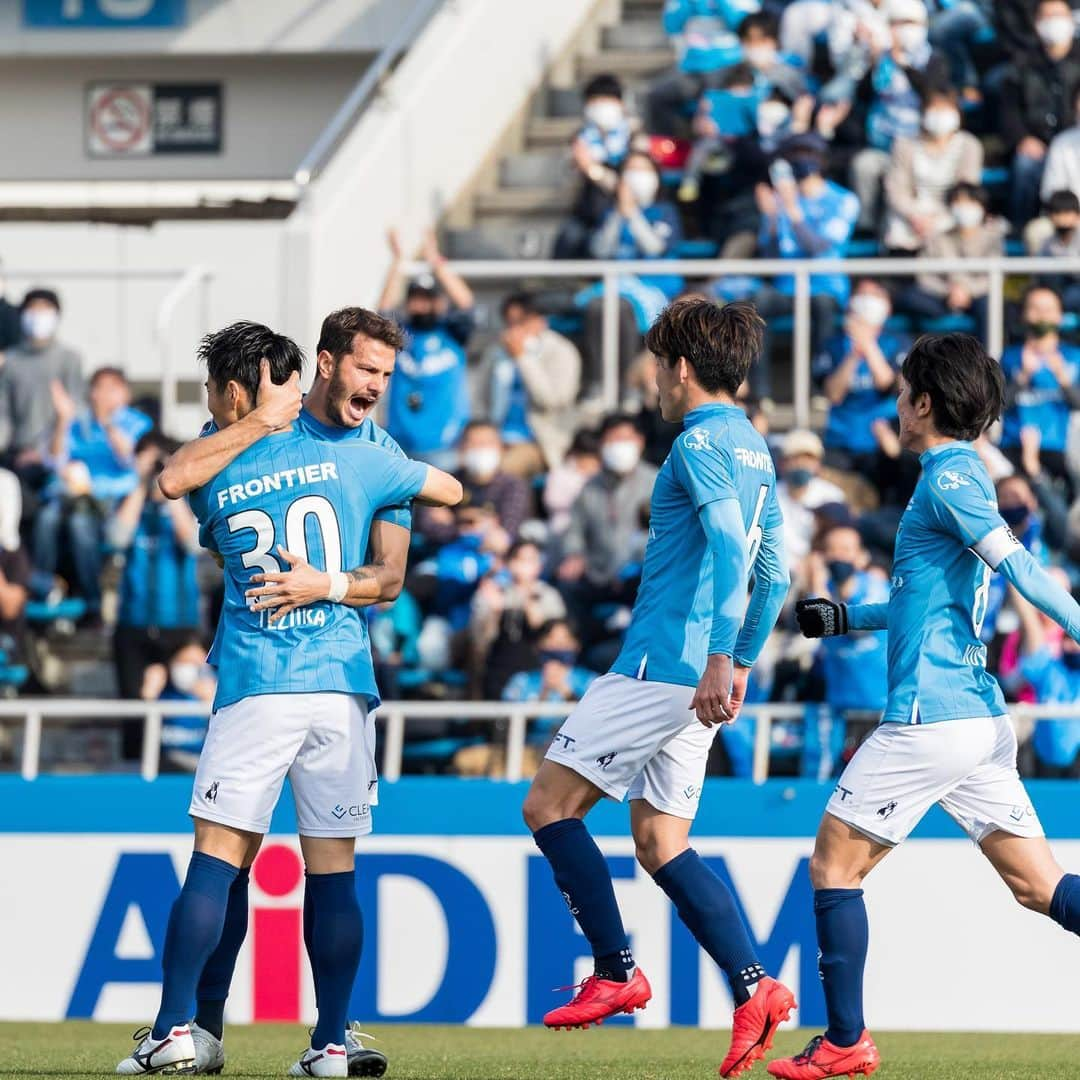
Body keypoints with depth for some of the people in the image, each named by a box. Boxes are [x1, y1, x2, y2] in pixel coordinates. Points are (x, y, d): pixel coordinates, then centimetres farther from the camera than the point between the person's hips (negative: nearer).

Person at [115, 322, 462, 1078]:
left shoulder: (212, 486, 5)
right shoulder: (349, 459, 6)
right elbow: (450, 490, 19)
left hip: (255, 689, -1)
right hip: (341, 684, 1)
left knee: (217, 858, -1)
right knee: (334, 868, 5)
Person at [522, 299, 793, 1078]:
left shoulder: (704, 442, -11)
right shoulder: (753, 448, 18)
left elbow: (730, 548, -24)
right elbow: (775, 573, 24)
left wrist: (718, 657, -30)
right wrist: (742, 663, 30)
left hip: (663, 664, -10)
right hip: (698, 674, 10)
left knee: (550, 806, -4)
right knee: (660, 842, 9)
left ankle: (617, 971, -5)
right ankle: (754, 988, -2)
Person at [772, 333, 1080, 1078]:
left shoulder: (949, 478, -9)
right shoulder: (965, 477, 20)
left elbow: (1020, 569, -21)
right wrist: (846, 617, 34)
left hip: (929, 717, -9)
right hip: (981, 715, 9)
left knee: (835, 862, 3)